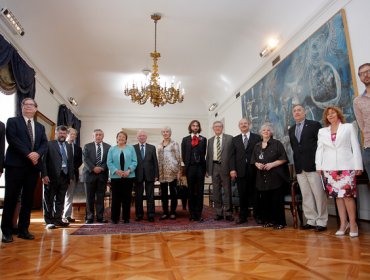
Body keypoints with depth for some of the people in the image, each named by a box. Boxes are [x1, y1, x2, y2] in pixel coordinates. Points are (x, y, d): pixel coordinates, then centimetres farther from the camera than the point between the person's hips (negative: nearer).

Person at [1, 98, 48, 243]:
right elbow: (12, 139, -8)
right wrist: (28, 154, -17)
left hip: (33, 166, 4)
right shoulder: (12, 121, 7)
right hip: (16, 164, -4)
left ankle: (23, 229, 13)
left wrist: (37, 153, -13)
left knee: (28, 199, 6)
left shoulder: (40, 127, 19)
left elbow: (45, 144, 8)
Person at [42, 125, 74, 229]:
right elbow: (44, 161, -6)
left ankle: (58, 219, 18)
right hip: (52, 177, -5)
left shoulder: (69, 147, 15)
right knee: (49, 200, 4)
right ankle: (49, 221, 11)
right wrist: (44, 175, -13)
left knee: (60, 200, 10)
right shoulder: (49, 144, -1)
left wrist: (71, 176, 9)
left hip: (64, 176, 5)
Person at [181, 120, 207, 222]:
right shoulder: (185, 139, 9)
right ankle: (192, 214, 12)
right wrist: (187, 165, 5)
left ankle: (199, 214, 7)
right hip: (190, 167, 0)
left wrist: (204, 166, 1)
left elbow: (204, 153, 5)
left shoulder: (203, 139, 9)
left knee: (200, 191, 1)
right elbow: (183, 154, 9)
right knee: (191, 191, 5)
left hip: (200, 167, 0)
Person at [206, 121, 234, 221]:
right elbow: (208, 155, 12)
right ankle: (219, 213, 19)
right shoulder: (210, 140, 12)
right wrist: (207, 169, 7)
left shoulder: (229, 138, 0)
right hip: (214, 167, 4)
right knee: (216, 191, 9)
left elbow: (233, 153, -4)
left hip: (225, 167, -4)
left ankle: (228, 213, 13)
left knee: (227, 191, 3)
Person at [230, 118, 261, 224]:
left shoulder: (257, 138, 6)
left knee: (255, 194, 5)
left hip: (254, 170, -2)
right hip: (240, 171, 2)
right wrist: (232, 169, -4)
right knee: (242, 195, 5)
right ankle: (243, 216, 15)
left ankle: (257, 215, 17)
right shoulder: (235, 139, 13)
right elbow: (233, 155, 7)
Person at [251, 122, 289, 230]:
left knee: (277, 200, -2)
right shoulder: (257, 146, 15)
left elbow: (283, 158, -4)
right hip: (262, 177, 4)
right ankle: (268, 220, 16)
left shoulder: (277, 144, 1)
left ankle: (279, 222, 8)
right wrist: (257, 164, -4)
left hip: (276, 176, -4)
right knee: (265, 199, 4)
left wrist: (272, 164, -15)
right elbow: (254, 160, 18)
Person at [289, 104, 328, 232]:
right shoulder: (291, 130, 17)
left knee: (319, 195, -1)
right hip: (299, 167, 5)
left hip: (313, 165, -5)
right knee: (306, 196, 8)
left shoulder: (314, 125, 1)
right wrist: (297, 163, 9)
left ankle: (321, 222, 8)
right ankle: (311, 220, 16)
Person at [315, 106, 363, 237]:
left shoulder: (348, 127, 9)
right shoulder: (322, 131, 13)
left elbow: (355, 147, 4)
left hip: (346, 166, -2)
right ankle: (343, 223, 11)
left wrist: (358, 166, -3)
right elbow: (320, 149, 9)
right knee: (337, 196, 4)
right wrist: (319, 166, 1)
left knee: (347, 195, -9)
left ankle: (353, 223, 4)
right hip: (330, 168, 2)